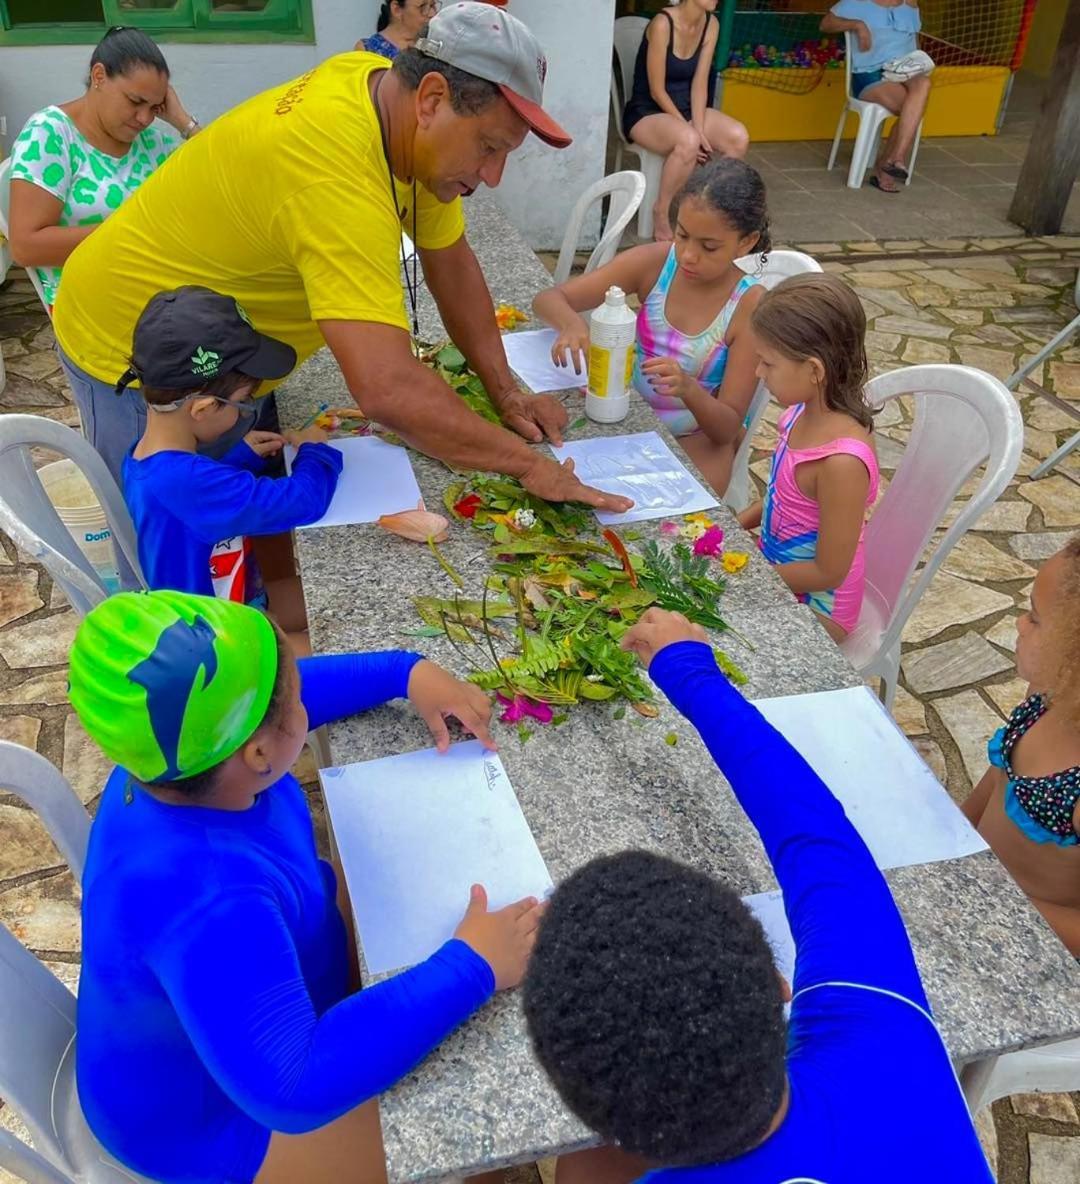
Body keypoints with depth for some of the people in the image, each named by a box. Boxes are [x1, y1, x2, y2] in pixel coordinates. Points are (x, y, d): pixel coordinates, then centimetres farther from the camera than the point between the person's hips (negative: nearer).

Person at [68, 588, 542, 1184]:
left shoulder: (184, 757, -18)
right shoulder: (202, 899, -43)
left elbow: (277, 692, 1)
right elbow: (294, 1088, -46)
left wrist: (409, 671, -9)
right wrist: (470, 968, -41)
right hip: (209, 1112, -7)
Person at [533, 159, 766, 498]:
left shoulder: (750, 306, -18)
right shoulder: (653, 263, -11)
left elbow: (727, 428, -17)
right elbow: (548, 299, -10)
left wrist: (689, 389, -39)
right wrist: (572, 323, -34)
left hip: (700, 437, -3)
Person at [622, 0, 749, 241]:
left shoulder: (711, 24, 0)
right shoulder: (663, 23, -19)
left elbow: (699, 83, -2)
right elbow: (657, 91, -18)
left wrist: (699, 129, -16)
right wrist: (692, 132, -20)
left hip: (685, 109, 6)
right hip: (646, 113, -6)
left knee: (738, 137, -19)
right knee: (688, 141, -38)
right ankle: (661, 212, -18)